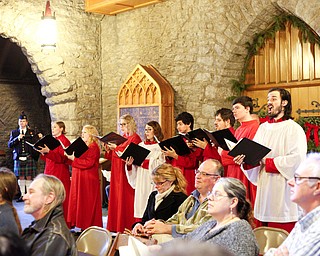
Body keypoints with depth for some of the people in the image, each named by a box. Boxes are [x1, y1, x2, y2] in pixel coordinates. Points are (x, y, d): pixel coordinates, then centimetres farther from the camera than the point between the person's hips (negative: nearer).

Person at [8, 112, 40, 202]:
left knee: (29, 177, -2)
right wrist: (17, 138, -10)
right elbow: (9, 145, 3)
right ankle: (22, 195, 13)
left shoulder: (32, 132, 8)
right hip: (18, 158, 2)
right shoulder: (14, 132, 12)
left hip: (29, 158, -2)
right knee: (20, 177, 4)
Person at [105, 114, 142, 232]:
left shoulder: (135, 138, -6)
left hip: (127, 173, -8)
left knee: (126, 200, -6)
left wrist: (116, 148, -19)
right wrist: (108, 149, -1)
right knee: (116, 199, 7)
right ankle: (116, 227, 13)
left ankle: (127, 229, 0)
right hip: (117, 173, 8)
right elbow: (113, 157, 16)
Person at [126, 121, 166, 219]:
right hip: (141, 180, 4)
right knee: (141, 201, 1)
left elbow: (159, 166, -9)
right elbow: (135, 164, 13)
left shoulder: (160, 147, 0)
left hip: (152, 181, -4)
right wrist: (129, 164, -8)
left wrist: (144, 162, -15)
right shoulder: (141, 145, 13)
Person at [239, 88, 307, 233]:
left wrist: (268, 162, -12)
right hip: (264, 188, 6)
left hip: (283, 191, -6)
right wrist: (245, 160, -10)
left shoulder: (293, 128, -4)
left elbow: (297, 158, -17)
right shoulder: (263, 128, 16)